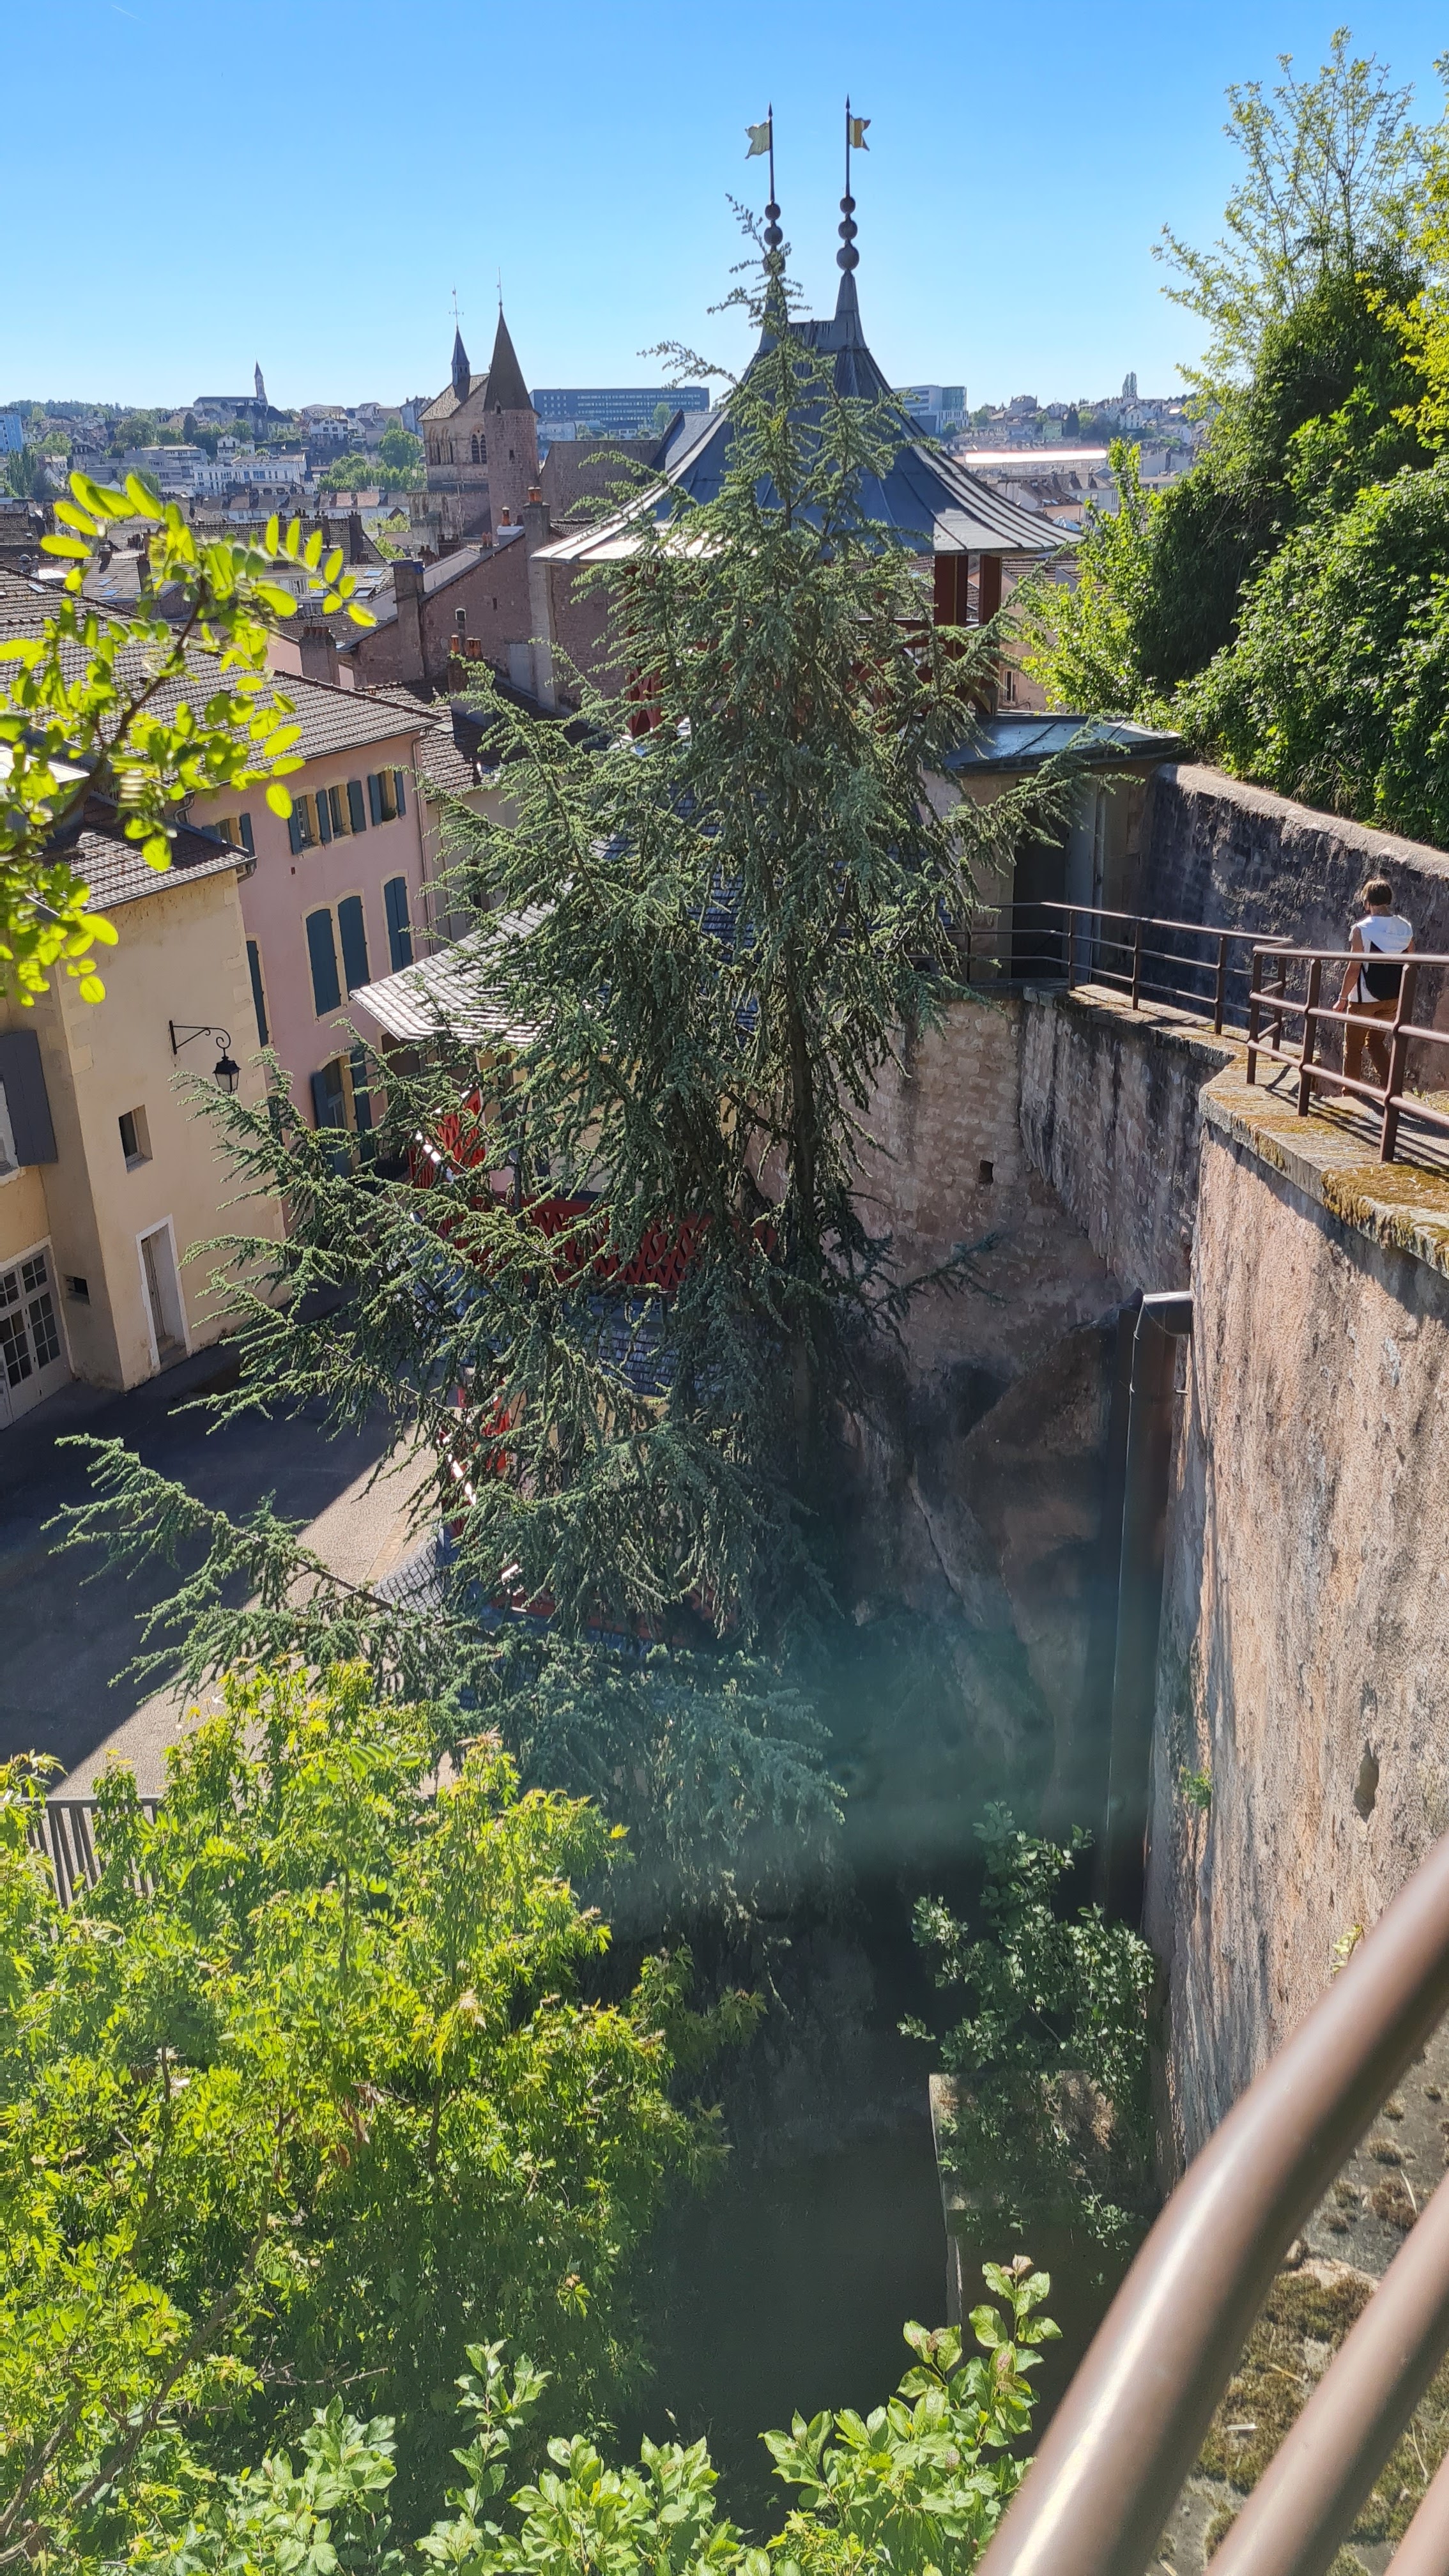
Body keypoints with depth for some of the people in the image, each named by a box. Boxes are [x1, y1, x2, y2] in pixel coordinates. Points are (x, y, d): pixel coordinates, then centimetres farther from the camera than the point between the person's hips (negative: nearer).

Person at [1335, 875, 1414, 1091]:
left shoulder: (1361, 930, -16)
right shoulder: (1406, 928, 0)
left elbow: (1354, 969, -16)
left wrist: (1343, 998, -6)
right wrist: (1401, 996, 17)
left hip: (1364, 999, -5)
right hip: (1393, 998, 5)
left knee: (1353, 1047, 10)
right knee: (1376, 1042, 21)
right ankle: (1389, 1088, 7)